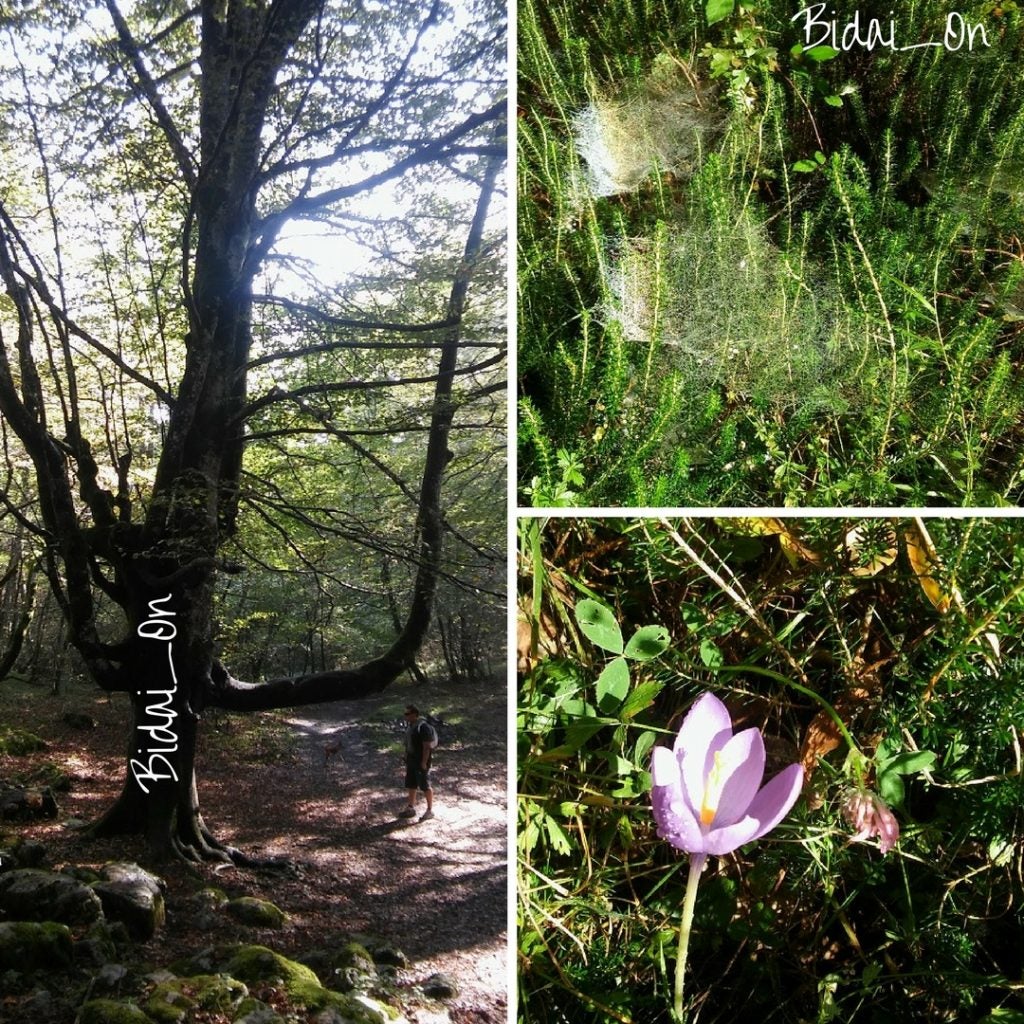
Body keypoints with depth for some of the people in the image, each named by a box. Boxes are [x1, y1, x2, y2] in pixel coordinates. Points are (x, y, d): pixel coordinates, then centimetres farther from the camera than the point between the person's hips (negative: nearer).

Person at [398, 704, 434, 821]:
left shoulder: (423, 727, -21)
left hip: (421, 762, -9)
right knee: (411, 785, 16)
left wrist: (424, 762, -21)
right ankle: (410, 808, 28)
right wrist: (406, 759, 17)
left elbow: (427, 746, -21)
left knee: (425, 786, 2)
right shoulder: (409, 725, 6)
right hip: (411, 761, 9)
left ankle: (430, 810, 13)